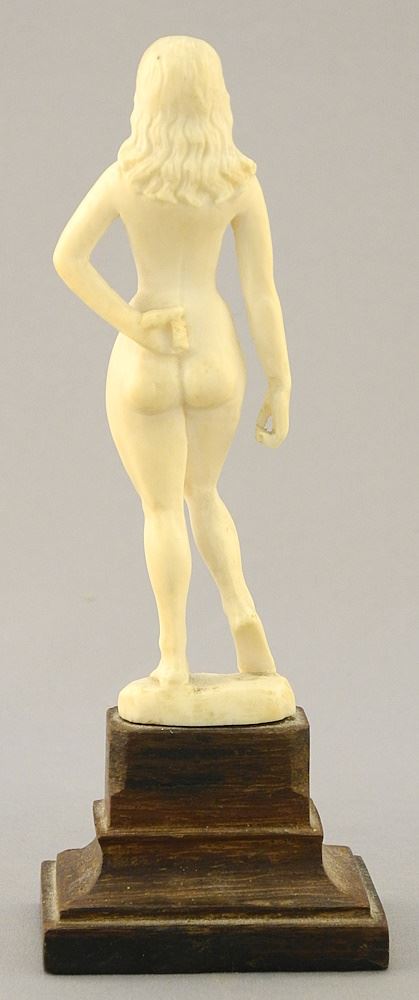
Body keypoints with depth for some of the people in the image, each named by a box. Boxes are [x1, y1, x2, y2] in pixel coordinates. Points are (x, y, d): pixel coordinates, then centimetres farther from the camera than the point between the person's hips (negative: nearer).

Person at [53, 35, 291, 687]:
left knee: (163, 511, 12)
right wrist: (280, 390, -1)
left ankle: (174, 658, 13)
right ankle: (241, 611, 3)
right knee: (202, 496, 23)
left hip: (143, 364, -2)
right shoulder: (241, 182, -6)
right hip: (214, 359, 2)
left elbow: (67, 257, -19)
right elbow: (261, 291, -6)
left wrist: (133, 329, -13)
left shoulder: (124, 176, -8)